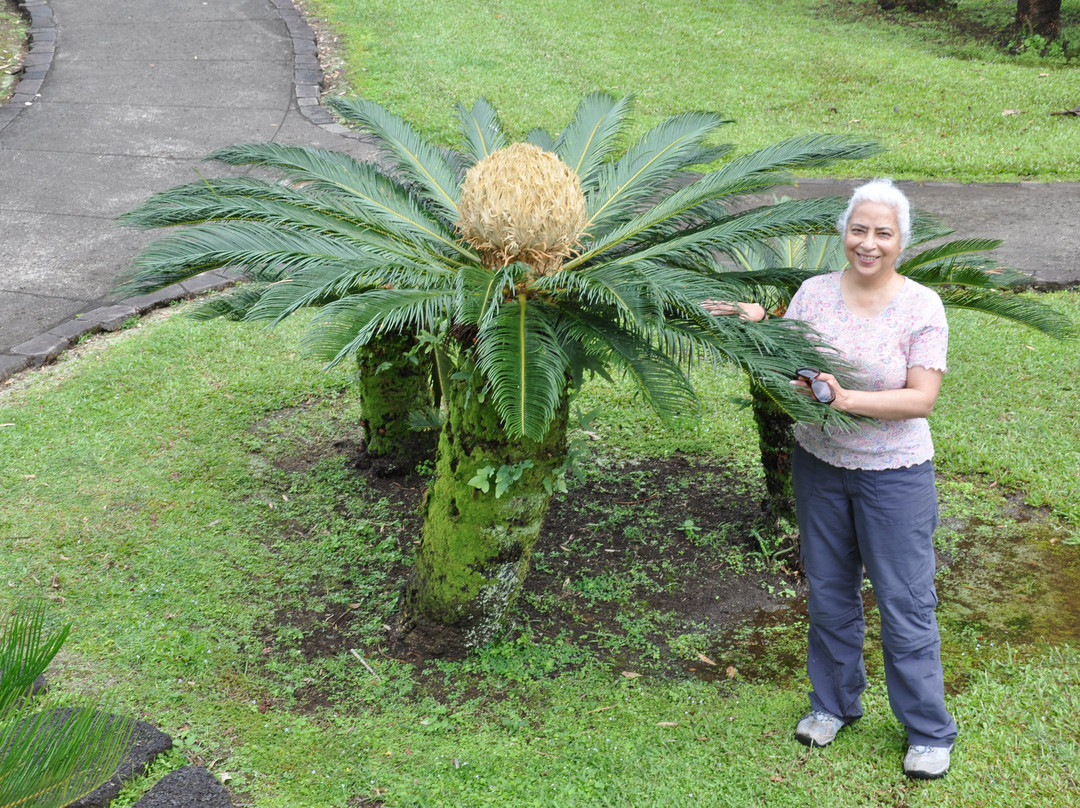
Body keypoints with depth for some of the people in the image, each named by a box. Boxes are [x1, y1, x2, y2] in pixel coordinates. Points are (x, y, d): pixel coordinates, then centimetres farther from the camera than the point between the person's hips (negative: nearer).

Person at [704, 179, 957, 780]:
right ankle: (835, 702, 36)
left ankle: (929, 731, 18)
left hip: (894, 473, -3)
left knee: (906, 603, 1)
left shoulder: (922, 306, -10)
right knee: (829, 591, 16)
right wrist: (756, 329, -14)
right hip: (819, 463, 4)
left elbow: (922, 398, -15)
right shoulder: (815, 293, -1)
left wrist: (849, 400, -26)